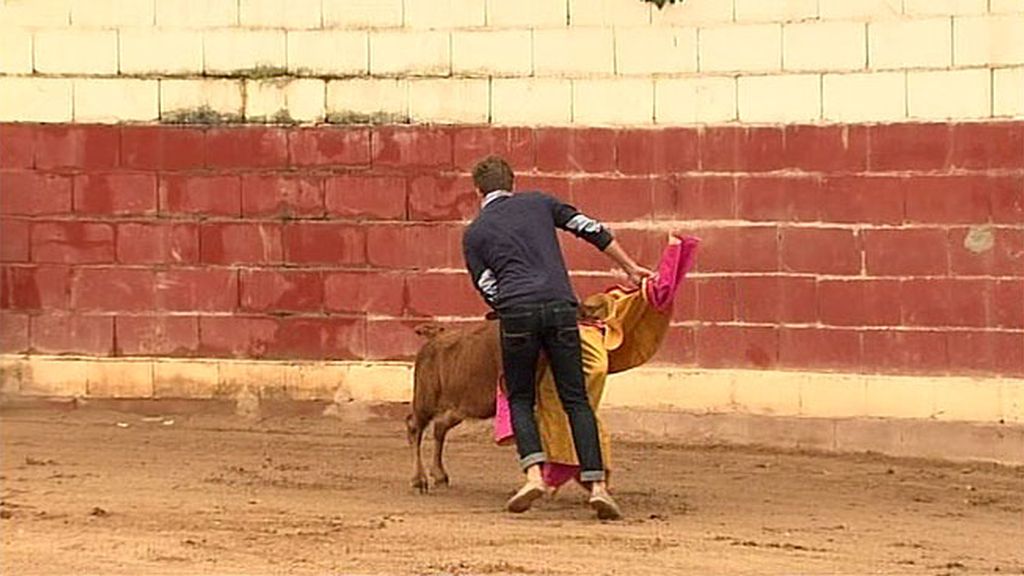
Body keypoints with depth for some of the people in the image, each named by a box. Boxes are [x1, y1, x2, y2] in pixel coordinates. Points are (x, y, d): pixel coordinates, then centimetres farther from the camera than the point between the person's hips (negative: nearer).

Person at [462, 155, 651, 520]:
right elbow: (592, 231, 18)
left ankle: (534, 474, -11)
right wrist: (630, 268, 26)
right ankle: (597, 485, -7)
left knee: (520, 399, 12)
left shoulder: (474, 234, 15)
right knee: (576, 399, 5)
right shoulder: (538, 203, 19)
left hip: (517, 311, -1)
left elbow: (490, 291, 11)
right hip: (560, 305, 1)